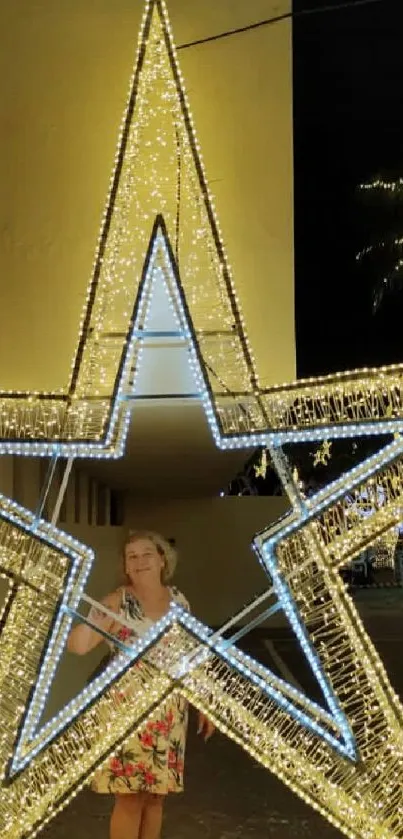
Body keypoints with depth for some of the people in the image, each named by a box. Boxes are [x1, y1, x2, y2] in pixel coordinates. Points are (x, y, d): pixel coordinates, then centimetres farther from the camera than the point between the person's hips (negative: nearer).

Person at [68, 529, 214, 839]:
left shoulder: (179, 601, 4)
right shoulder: (116, 602, -8)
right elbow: (78, 646, -20)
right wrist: (90, 619, -37)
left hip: (169, 714, 4)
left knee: (156, 795, 11)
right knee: (130, 797, -2)